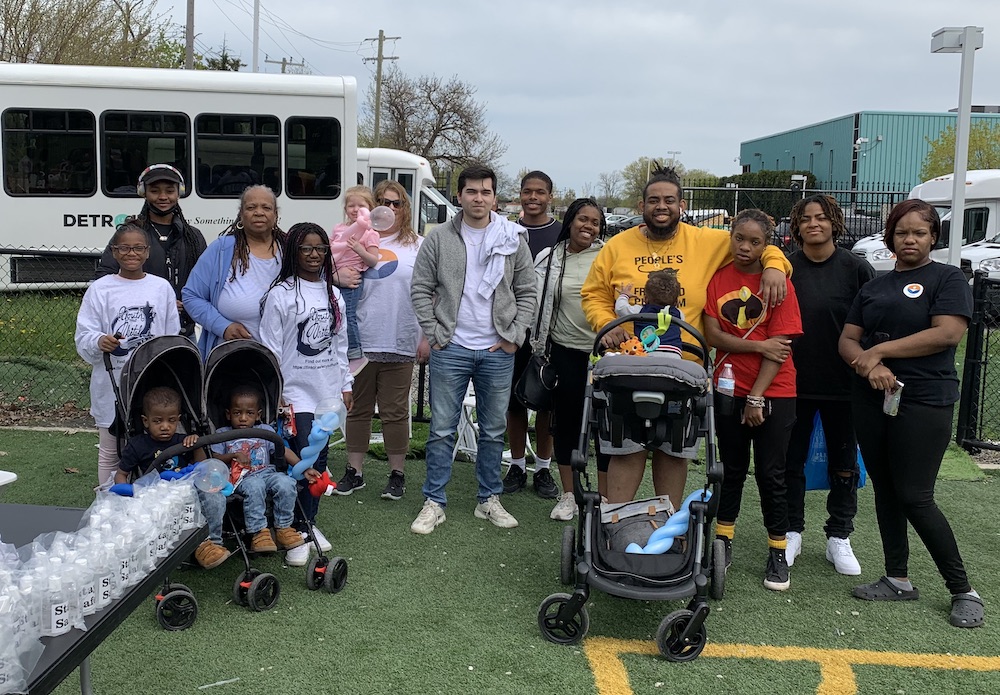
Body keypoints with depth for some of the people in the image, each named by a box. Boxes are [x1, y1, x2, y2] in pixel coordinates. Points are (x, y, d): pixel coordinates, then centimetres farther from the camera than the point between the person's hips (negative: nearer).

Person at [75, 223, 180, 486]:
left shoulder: (162, 288, 4)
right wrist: (99, 342, -26)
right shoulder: (100, 289, -1)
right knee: (109, 452, 10)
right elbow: (83, 337, -4)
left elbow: (173, 339, 7)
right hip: (112, 384, -1)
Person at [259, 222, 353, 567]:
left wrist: (346, 385, 15)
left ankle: (309, 522, 24)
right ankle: (300, 530, -1)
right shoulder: (280, 295, -6)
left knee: (320, 459, 10)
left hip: (328, 391, 6)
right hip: (296, 392, -5)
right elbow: (270, 348, -7)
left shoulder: (334, 295, 12)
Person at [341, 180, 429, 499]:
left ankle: (397, 474, 18)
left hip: (400, 345, -2)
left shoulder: (417, 246, 3)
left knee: (395, 412, 6)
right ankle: (354, 472, 24)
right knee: (358, 410, 12)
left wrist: (426, 338, -2)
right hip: (359, 342, 2)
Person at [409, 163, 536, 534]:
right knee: (442, 430, 2)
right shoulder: (439, 239, 1)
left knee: (493, 431, 10)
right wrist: (434, 333, -4)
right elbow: (421, 289, 3)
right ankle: (434, 503, 12)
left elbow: (527, 293, 7)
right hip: (450, 350, -1)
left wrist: (514, 336, -2)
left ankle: (489, 500, 23)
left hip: (498, 352, 2)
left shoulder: (513, 240, 4)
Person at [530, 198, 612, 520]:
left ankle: (604, 497, 16)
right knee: (566, 421, 9)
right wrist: (539, 349, 10)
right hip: (565, 352, 2)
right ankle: (568, 496, 21)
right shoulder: (550, 259, 5)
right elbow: (539, 305, 10)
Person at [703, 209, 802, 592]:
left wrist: (756, 397, -14)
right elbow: (713, 334, -6)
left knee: (770, 472, 3)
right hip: (729, 388, 3)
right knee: (732, 467, 14)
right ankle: (723, 539, 28)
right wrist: (759, 345, -16)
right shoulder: (717, 278, 0)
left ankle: (778, 550, 16)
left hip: (773, 392, -2)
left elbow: (779, 348, -11)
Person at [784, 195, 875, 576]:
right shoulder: (785, 267, 0)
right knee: (791, 460, 8)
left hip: (843, 384, 0)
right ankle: (791, 533, 23)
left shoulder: (856, 268, -3)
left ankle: (839, 538, 24)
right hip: (794, 382, 1)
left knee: (843, 462, 10)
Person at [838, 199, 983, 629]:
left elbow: (947, 334, -16)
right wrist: (868, 365, -14)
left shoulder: (948, 279, -1)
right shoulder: (875, 287, 15)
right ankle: (898, 579, 22)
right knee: (885, 491, 10)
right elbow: (847, 340, 9)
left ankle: (963, 591, 7)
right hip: (872, 401, 6)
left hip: (923, 403, -6)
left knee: (915, 497, -7)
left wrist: (879, 351, -13)